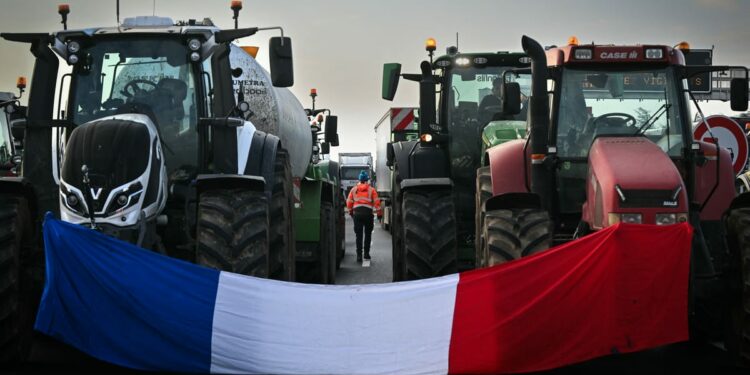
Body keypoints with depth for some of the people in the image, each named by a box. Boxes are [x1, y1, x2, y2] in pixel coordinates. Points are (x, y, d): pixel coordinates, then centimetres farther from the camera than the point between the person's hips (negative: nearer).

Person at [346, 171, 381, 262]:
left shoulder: (354, 189, 10)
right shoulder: (371, 189, 3)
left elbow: (349, 202, 10)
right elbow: (376, 202, -3)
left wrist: (350, 212, 24)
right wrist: (379, 213, 3)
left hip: (357, 213, 1)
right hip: (368, 213, -1)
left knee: (359, 235, 2)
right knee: (368, 234, 11)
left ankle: (359, 255, -4)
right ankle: (366, 253, 12)